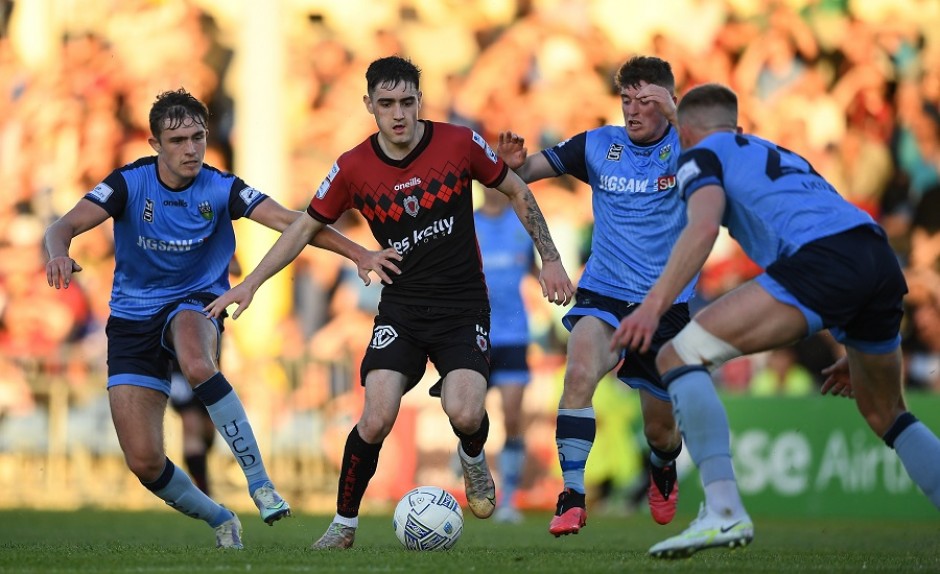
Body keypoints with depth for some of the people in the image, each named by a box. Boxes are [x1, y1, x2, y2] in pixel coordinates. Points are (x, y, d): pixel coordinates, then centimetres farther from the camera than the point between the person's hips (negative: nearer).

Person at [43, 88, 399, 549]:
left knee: (197, 364, -41)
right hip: (132, 318, 1)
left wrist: (358, 253, -33)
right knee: (144, 462, -8)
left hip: (195, 305, -1)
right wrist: (58, 254, -45)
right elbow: (65, 225, -20)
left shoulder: (221, 189, -11)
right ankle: (220, 520, 19)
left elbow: (286, 221, -20)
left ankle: (259, 480, -30)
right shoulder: (130, 183, -11)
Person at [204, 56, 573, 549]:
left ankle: (473, 459, 16)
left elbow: (517, 193, 7)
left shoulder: (460, 143, -8)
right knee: (376, 420, -17)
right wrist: (250, 283, 2)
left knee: (464, 415, -22)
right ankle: (344, 523, 5)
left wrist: (550, 260, 2)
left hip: (463, 305, -1)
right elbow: (306, 227, 7)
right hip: (401, 309, 1)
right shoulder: (353, 168, -5)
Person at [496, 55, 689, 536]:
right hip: (603, 295, 0)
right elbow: (529, 170, 2)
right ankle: (572, 496, -28)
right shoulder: (598, 145, 0)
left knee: (660, 430, 10)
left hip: (666, 304, 0)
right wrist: (514, 162, -22)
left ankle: (664, 467, 49)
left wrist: (672, 110, -40)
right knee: (581, 371, -32)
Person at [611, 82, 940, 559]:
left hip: (819, 260, -7)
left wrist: (653, 305, -14)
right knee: (885, 415, 28)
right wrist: (858, 351, 43)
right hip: (882, 259, 7)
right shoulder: (787, 158, 39)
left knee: (679, 357, -3)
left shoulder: (703, 155, 17)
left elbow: (704, 225, -5)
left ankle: (724, 513, -18)